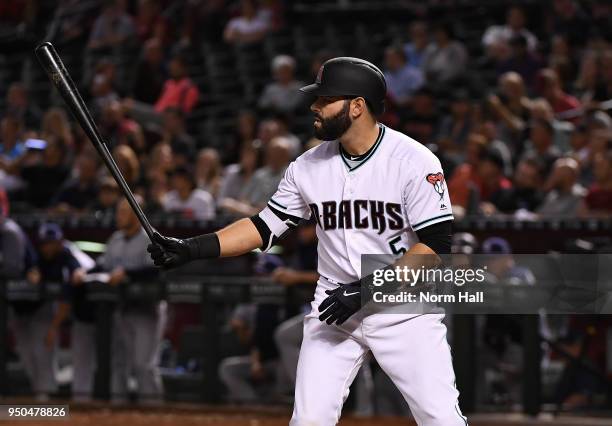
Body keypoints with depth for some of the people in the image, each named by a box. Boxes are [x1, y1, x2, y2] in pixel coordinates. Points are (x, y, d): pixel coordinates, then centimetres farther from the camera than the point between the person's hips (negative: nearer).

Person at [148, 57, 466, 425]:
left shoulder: (414, 161, -12)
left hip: (403, 308, -4)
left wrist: (368, 289, -21)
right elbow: (264, 228, 9)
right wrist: (190, 249, -3)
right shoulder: (309, 167, 3)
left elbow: (435, 246, -16)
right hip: (335, 308, 4)